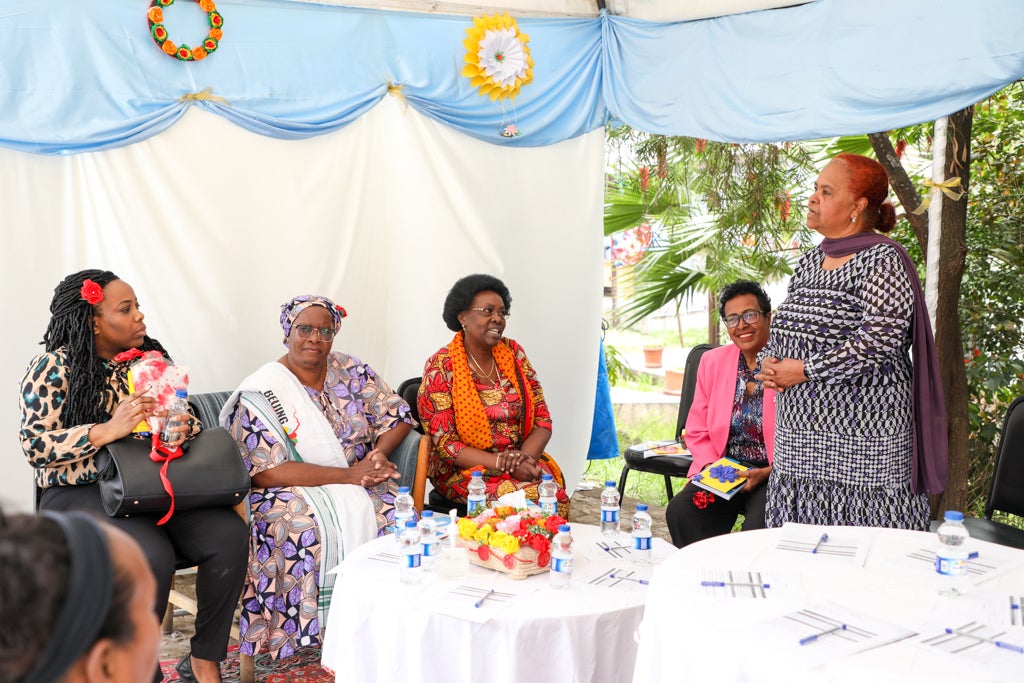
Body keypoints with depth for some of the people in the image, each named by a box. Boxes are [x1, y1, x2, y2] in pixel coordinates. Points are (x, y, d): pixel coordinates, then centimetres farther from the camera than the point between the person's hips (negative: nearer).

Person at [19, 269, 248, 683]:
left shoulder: (152, 359, 13)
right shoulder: (55, 367, -3)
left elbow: (189, 420, 16)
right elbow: (34, 446, -10)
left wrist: (182, 427, -9)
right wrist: (107, 431, -22)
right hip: (81, 493, -5)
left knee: (228, 535, -23)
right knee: (151, 556, -34)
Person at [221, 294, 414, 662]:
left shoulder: (352, 371, 6)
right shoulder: (261, 392, -9)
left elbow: (398, 417, 10)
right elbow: (266, 472, -18)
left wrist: (380, 451, -14)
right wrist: (348, 474, -22)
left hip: (357, 480, 4)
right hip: (290, 492, -4)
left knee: (394, 515, -25)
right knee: (316, 527, -34)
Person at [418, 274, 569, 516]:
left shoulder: (513, 353, 7)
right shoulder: (440, 367, -6)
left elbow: (542, 421, 6)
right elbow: (445, 443, -10)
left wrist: (525, 457, -15)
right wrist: (503, 463, -19)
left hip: (523, 464, 4)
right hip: (465, 469, -4)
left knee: (555, 493, -27)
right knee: (526, 495, -30)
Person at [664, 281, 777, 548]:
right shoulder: (711, 361, 11)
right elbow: (697, 432, 14)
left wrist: (767, 473, -16)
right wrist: (711, 467, -4)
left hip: (776, 475, -4)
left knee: (759, 527, -32)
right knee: (679, 512, -22)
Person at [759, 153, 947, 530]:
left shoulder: (882, 261, -10)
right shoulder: (811, 261, 15)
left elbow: (879, 342, -20)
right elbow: (783, 326, 24)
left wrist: (805, 369, -14)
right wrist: (770, 360, 2)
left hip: (861, 442, -8)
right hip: (801, 435, 8)